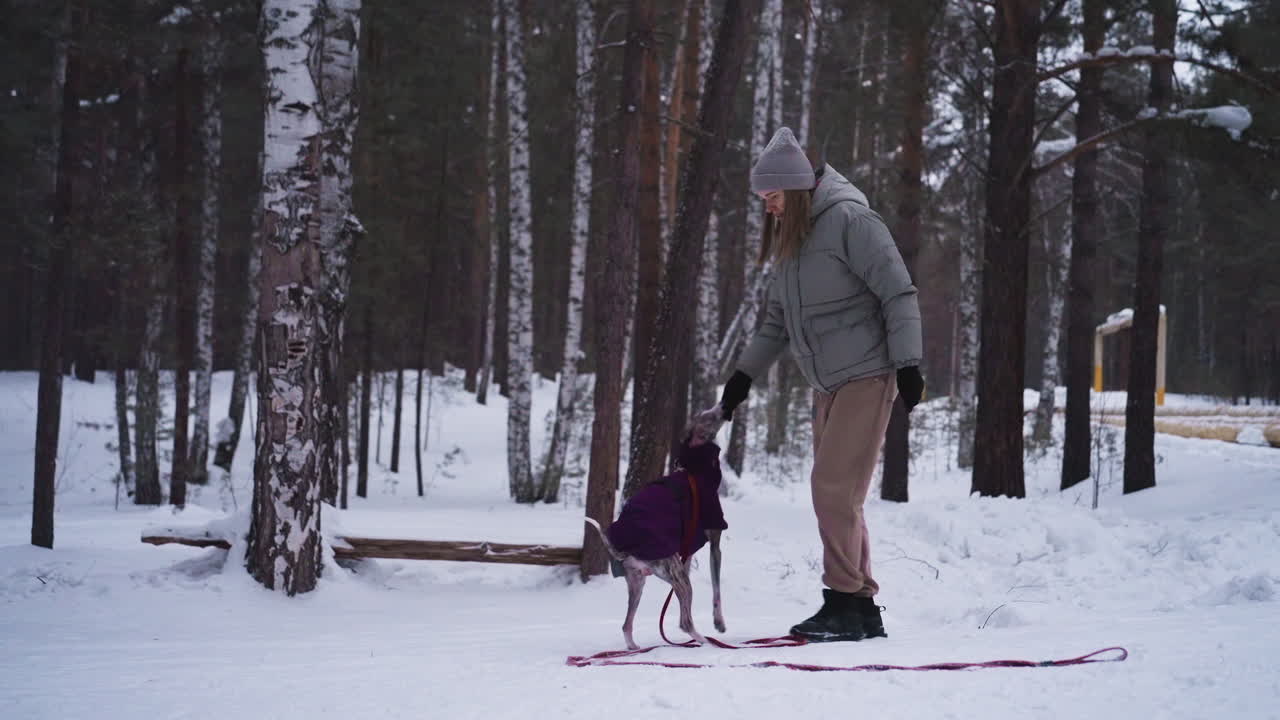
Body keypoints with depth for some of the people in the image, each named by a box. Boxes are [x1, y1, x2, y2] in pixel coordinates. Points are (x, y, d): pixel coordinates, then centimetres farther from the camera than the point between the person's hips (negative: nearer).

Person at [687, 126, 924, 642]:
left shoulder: (849, 221, -13)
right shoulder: (788, 239, 13)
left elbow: (899, 294, -15)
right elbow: (777, 322, 21)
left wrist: (907, 366, -19)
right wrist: (740, 380, 16)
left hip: (866, 377, -8)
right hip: (828, 385, 8)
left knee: (833, 487, -13)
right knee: (839, 498, 6)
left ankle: (844, 603, -7)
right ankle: (862, 610, 10)